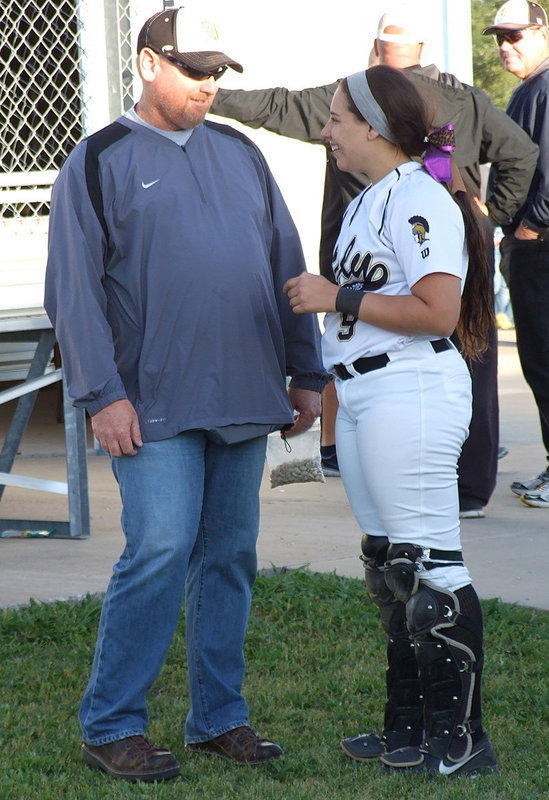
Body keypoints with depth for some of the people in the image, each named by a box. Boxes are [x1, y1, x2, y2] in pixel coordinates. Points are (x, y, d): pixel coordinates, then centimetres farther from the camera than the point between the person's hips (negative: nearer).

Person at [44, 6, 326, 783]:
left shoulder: (239, 154, 14)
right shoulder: (100, 162, 0)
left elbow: (286, 265, 18)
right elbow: (75, 291, -5)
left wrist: (306, 372, 13)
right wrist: (103, 395, -11)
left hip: (245, 399, 5)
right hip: (157, 405, -5)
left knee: (230, 558, 9)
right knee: (160, 552, -13)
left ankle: (219, 716, 19)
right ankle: (110, 726, -2)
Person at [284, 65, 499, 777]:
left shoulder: (419, 200, -14)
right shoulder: (368, 202, 17)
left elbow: (437, 311, -24)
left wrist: (337, 298, -18)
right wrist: (319, 298, 14)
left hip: (410, 392, -11)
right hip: (362, 395, 11)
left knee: (429, 566, -7)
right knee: (389, 566, 15)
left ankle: (460, 741, -1)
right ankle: (409, 731, 23)